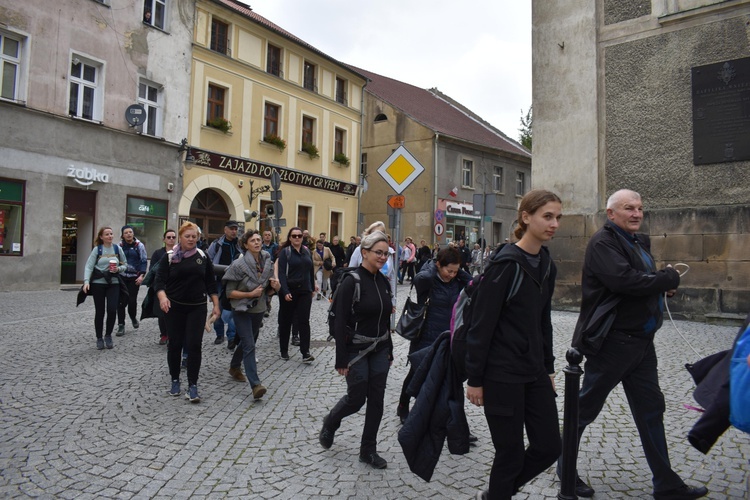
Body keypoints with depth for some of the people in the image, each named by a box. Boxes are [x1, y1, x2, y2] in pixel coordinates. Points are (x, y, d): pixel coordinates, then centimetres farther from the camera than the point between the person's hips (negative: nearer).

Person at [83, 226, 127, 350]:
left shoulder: (118, 249, 5)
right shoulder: (97, 249, -1)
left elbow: (125, 265, 12)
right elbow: (89, 267, -6)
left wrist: (119, 269, -10)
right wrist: (86, 281, -19)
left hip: (113, 283, 1)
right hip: (98, 283, -1)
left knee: (112, 310, -7)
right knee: (100, 312, 5)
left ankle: (108, 336, 14)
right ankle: (99, 338, 19)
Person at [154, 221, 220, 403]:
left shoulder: (203, 257, 4)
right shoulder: (169, 257, -2)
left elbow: (211, 283, 7)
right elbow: (159, 280, -7)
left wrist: (216, 305, 3)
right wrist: (162, 297, -26)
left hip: (197, 308, 1)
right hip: (174, 307, 0)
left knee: (194, 345, -4)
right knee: (175, 344, 9)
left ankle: (192, 386, 1)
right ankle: (175, 381, 26)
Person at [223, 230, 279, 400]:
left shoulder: (267, 262, 0)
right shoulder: (239, 265, -15)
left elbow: (270, 289, 11)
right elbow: (229, 293, -14)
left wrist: (275, 285, -12)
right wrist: (250, 294, -23)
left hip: (258, 310, 6)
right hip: (242, 310, -6)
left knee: (248, 342, 21)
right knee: (249, 346, -14)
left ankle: (234, 367, 46)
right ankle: (255, 384, -16)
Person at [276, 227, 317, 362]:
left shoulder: (307, 251, 9)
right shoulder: (285, 252, -6)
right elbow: (281, 273, -13)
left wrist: (312, 287, 13)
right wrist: (285, 292, -22)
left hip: (305, 292, 3)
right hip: (289, 292, -3)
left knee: (304, 321, -3)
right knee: (286, 321, 8)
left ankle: (305, 352, -2)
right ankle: (284, 350, 22)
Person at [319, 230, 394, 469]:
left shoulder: (383, 282, 4)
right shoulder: (352, 281, -16)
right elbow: (340, 322, -16)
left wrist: (389, 350, 14)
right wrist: (341, 359, -16)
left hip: (380, 350, 6)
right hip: (357, 350, -6)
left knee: (376, 400, 10)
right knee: (356, 399, 5)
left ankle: (368, 450, 26)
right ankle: (330, 423, 37)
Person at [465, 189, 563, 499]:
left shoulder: (547, 266, 7)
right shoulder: (506, 263, -16)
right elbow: (481, 324, -16)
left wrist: (548, 368, 16)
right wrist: (474, 378, -14)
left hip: (535, 372, 8)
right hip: (502, 374, -8)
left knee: (549, 446, 12)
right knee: (511, 453, 5)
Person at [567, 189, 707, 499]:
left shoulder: (639, 241, 13)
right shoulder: (603, 242, -15)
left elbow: (646, 281, 21)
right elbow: (625, 280, -29)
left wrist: (663, 284, -2)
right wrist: (669, 279, -13)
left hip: (641, 342, 9)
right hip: (611, 342, -9)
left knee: (651, 410, 15)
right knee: (586, 407, 6)